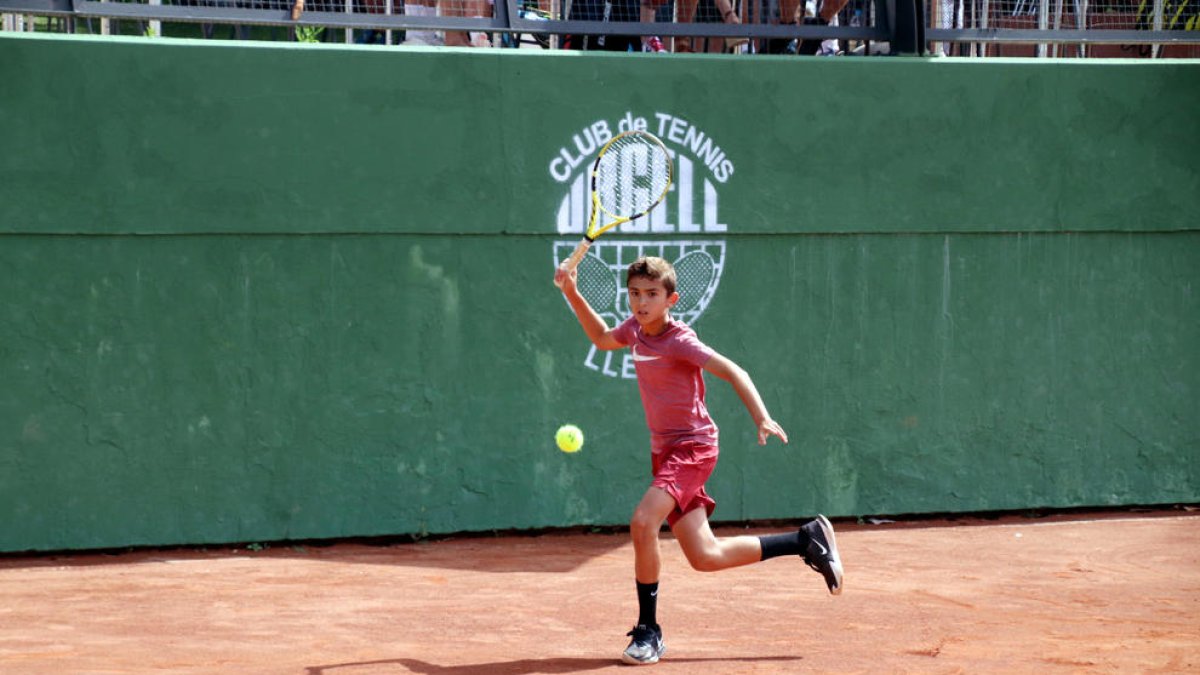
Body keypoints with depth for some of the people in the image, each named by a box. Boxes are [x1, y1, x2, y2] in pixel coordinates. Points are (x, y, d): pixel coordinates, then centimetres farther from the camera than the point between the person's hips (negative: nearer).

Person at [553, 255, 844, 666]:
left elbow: (732, 372, -20)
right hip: (665, 450, 8)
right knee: (706, 558, 7)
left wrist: (762, 419, -32)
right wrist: (572, 293, 16)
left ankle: (648, 632, -16)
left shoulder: (678, 341, -17)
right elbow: (601, 338, 26)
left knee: (642, 523, -27)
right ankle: (807, 541, 24)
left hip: (692, 447, -8)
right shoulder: (635, 329, 5)